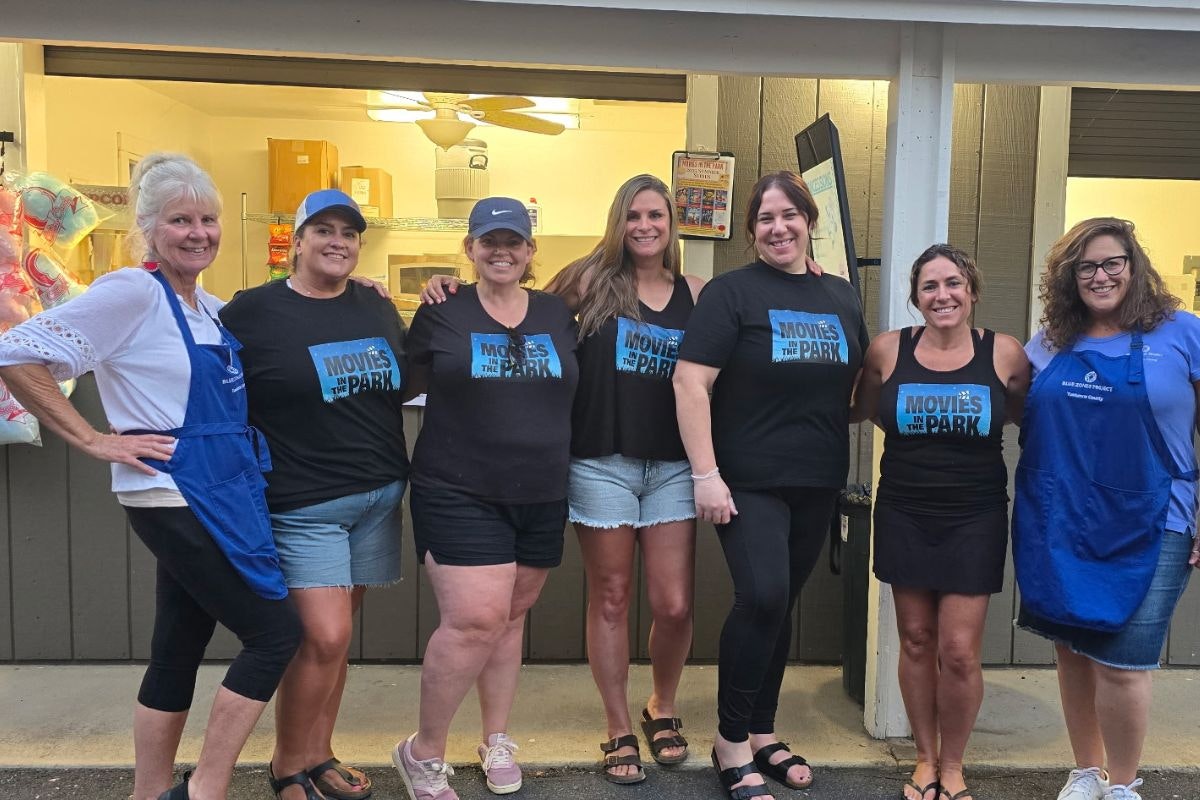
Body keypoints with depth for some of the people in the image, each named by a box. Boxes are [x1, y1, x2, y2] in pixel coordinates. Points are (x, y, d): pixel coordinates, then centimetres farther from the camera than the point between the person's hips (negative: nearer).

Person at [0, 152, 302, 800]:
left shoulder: (208, 307, 12)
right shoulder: (133, 292, -12)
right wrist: (94, 440, -15)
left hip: (222, 496, 8)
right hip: (174, 497, -8)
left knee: (178, 653, 14)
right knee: (275, 632, -5)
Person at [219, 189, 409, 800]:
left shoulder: (377, 307, 9)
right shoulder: (253, 311, -6)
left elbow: (407, 379, 21)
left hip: (380, 496, 5)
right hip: (303, 504, -5)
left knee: (335, 634, 13)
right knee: (325, 636, -9)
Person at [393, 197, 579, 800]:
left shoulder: (558, 315, 8)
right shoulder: (440, 315, -1)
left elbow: (579, 391, 19)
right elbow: (401, 387, 4)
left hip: (542, 497, 4)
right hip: (460, 495, -4)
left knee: (510, 618, 14)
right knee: (474, 619, -12)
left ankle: (496, 742, 32)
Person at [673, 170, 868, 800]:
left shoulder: (842, 297, 10)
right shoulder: (732, 291, -6)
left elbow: (862, 385, 19)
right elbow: (690, 382, -13)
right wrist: (705, 475, -18)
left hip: (818, 484, 5)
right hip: (749, 481, -5)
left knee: (779, 606, 13)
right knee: (762, 598, -16)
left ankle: (762, 734, 29)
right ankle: (730, 742, 3)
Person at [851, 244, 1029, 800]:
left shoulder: (1005, 354, -4)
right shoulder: (888, 350, -3)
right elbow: (859, 411, 12)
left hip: (974, 520, -1)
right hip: (904, 517, 1)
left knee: (959, 651, -1)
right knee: (916, 641, 10)